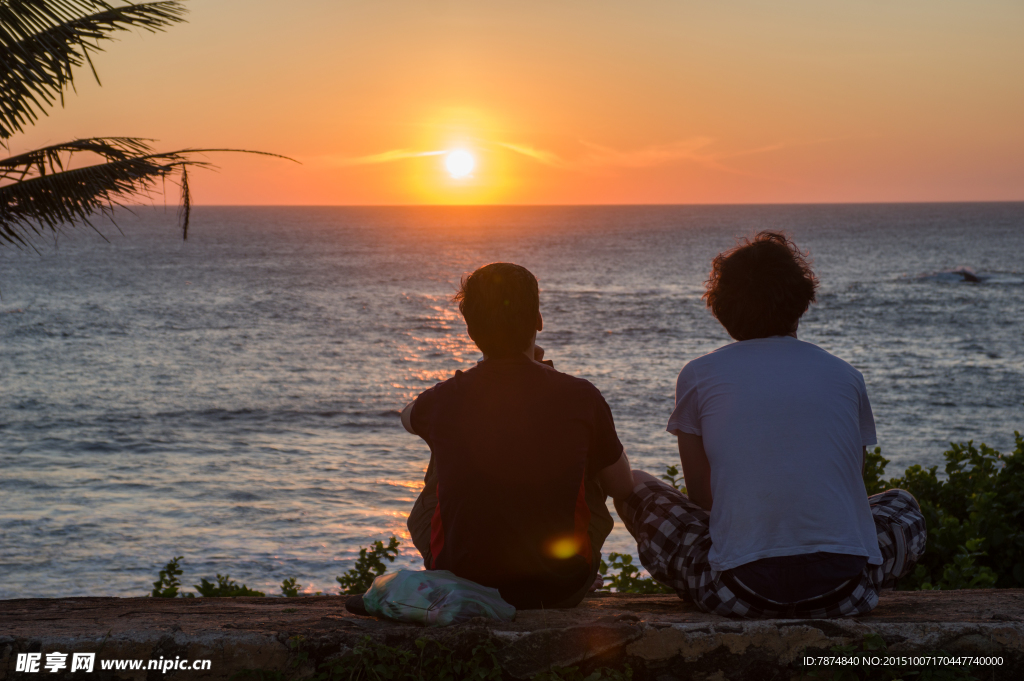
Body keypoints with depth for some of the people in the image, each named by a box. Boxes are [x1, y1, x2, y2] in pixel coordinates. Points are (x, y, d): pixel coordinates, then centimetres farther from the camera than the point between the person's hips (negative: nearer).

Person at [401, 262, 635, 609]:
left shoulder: (445, 399, -11)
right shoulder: (580, 397, -14)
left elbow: (408, 416, 18)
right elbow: (622, 487, 4)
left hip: (460, 589, 1)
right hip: (561, 590, -1)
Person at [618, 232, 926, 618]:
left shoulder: (698, 376, 7)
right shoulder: (846, 376, 12)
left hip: (739, 591, -2)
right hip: (845, 589, 2)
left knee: (635, 488, 23)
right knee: (901, 506, 36)